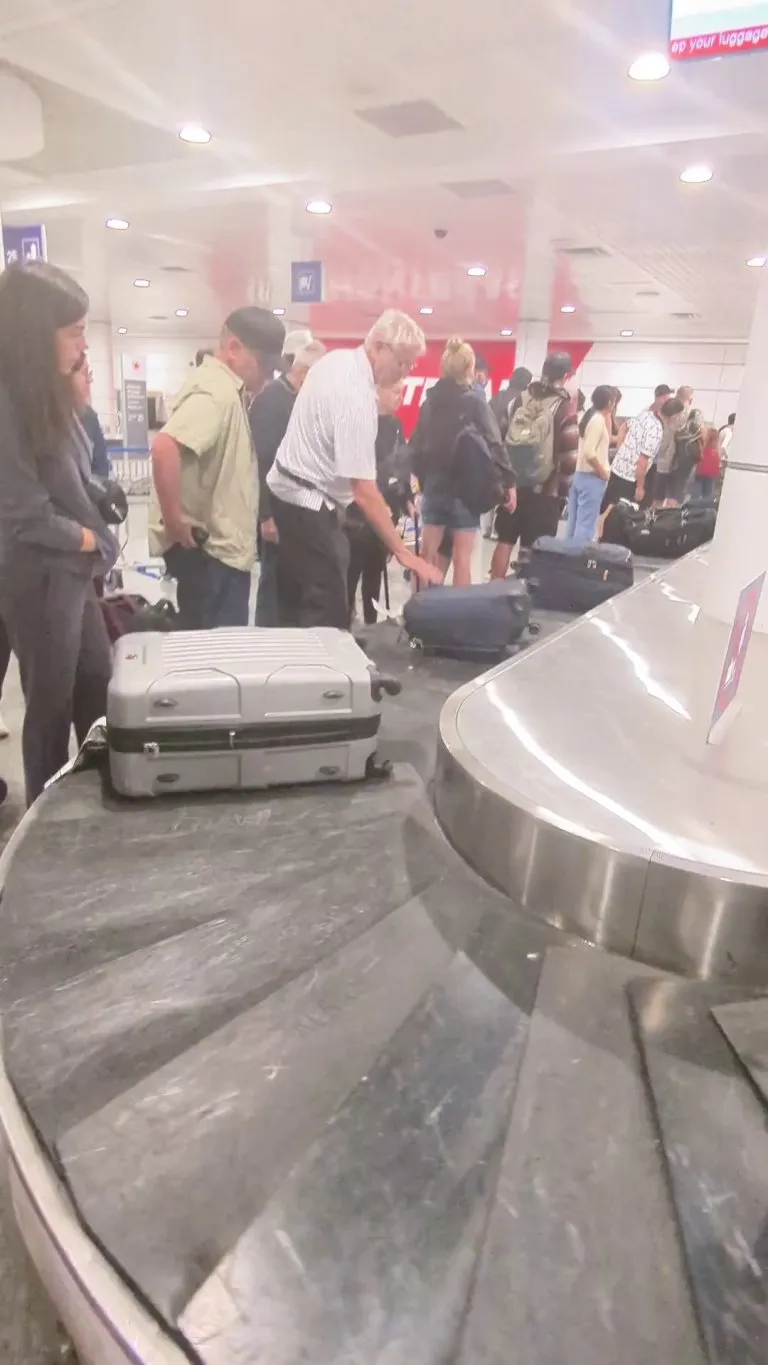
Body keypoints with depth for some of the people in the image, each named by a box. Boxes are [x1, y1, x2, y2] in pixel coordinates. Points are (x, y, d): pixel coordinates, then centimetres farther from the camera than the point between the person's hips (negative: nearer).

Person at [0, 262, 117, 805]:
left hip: (73, 573, 9)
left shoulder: (45, 395, 7)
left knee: (100, 696, 17)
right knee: (52, 708, 6)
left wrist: (92, 543, -3)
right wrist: (89, 539, -6)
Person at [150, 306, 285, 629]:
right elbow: (165, 447, -32)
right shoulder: (217, 390, -18)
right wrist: (174, 521, -25)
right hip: (211, 548, -10)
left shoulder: (225, 388, 14)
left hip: (218, 544, 10)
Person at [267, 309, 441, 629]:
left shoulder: (335, 359, 2)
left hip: (286, 487, 10)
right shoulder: (357, 397, -26)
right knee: (327, 611, -8)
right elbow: (364, 491, -29)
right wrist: (403, 552, -27)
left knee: (295, 600, 17)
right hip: (309, 502, -10)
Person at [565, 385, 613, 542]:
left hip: (580, 474, 9)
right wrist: (604, 473, -14)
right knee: (586, 524, -6)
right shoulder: (598, 419, -15)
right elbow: (589, 452, -22)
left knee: (574, 522, 12)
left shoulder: (590, 416, 13)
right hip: (592, 478, -9)